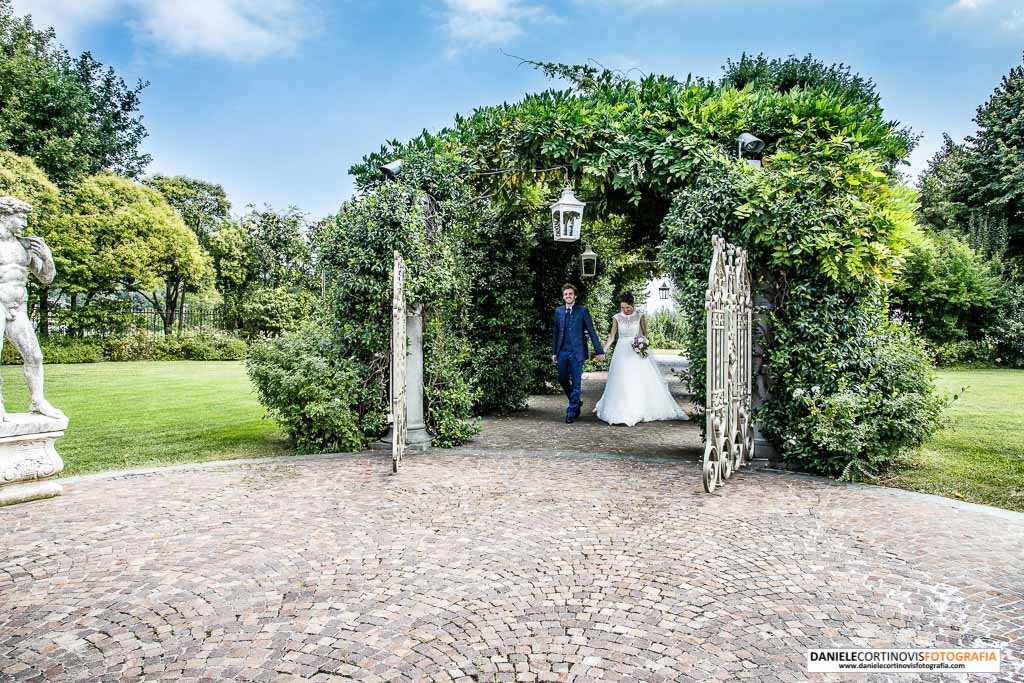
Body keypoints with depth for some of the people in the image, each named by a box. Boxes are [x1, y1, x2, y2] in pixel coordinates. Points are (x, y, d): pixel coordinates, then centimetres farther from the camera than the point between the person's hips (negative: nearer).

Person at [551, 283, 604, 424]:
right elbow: (555, 332, 13)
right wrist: (554, 352, 9)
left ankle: (571, 412, 8)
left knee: (576, 382, -1)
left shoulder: (582, 310, -2)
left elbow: (592, 331, -3)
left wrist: (599, 351, -6)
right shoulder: (558, 311, 10)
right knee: (562, 380, 7)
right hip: (562, 352, 4)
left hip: (577, 351, -4)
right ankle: (577, 403, 30)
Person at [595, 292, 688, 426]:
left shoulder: (640, 316, -1)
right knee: (622, 382, -1)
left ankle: (645, 410, 8)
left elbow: (645, 333, 6)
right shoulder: (617, 318, 1)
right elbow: (612, 336, 1)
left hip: (639, 351, 0)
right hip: (623, 352, 1)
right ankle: (622, 411, 7)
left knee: (643, 380, -2)